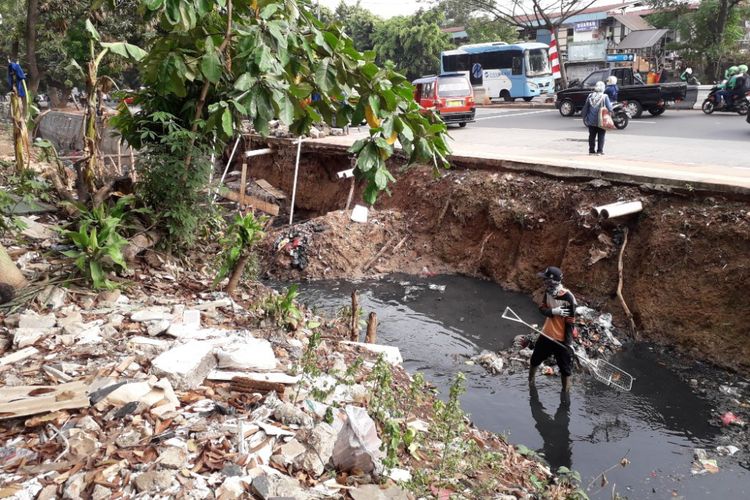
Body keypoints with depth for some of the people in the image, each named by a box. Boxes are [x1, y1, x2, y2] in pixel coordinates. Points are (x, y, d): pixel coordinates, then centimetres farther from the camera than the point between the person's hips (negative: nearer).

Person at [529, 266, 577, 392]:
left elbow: (570, 322, -20)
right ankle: (530, 382, 47)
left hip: (561, 339, -6)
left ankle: (565, 392, 27)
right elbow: (542, 309, -4)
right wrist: (553, 311, -26)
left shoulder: (568, 298, -25)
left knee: (565, 368, 9)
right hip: (547, 334, 7)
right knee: (535, 360, 23)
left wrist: (568, 342, -17)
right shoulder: (548, 292, -6)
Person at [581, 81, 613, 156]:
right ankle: (600, 150, 2)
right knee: (601, 136, 4)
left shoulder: (590, 96, 2)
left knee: (592, 135, 12)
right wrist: (610, 111, 13)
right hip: (601, 121, -3)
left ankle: (591, 150, 14)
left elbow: (585, 107, 7)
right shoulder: (604, 97, -10)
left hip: (591, 121, 3)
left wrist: (584, 116, 15)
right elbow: (609, 108, -8)